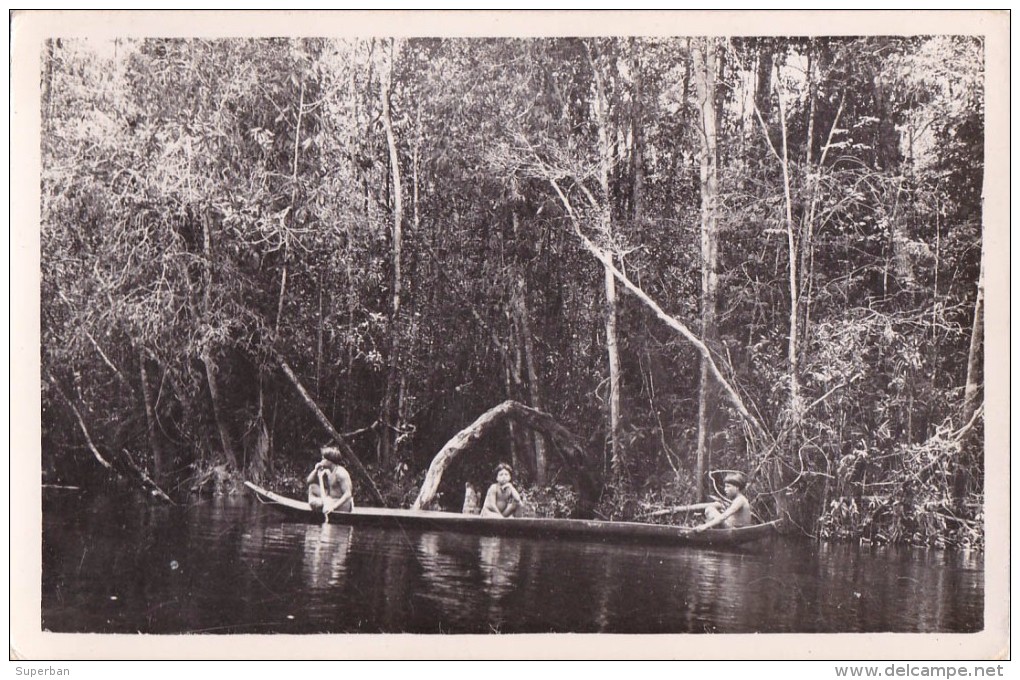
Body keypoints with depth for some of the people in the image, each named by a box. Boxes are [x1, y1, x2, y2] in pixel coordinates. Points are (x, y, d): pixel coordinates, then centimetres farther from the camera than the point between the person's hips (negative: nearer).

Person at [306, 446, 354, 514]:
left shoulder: (340, 472, -19)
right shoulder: (325, 471, 7)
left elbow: (348, 494, -25)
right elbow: (309, 481, 14)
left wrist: (334, 506, -32)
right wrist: (316, 470, -3)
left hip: (343, 504, -9)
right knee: (312, 486, 3)